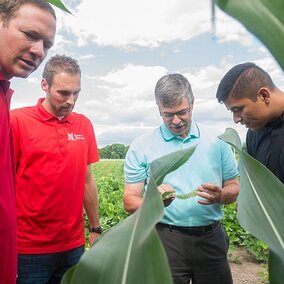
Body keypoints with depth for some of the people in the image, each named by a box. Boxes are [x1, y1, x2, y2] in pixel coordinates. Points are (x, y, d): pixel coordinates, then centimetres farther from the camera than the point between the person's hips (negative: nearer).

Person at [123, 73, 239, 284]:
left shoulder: (217, 141, 2)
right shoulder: (141, 147, -4)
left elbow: (234, 189, 9)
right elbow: (130, 202, -3)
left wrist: (220, 196, -14)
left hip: (211, 237, 3)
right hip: (166, 239, -2)